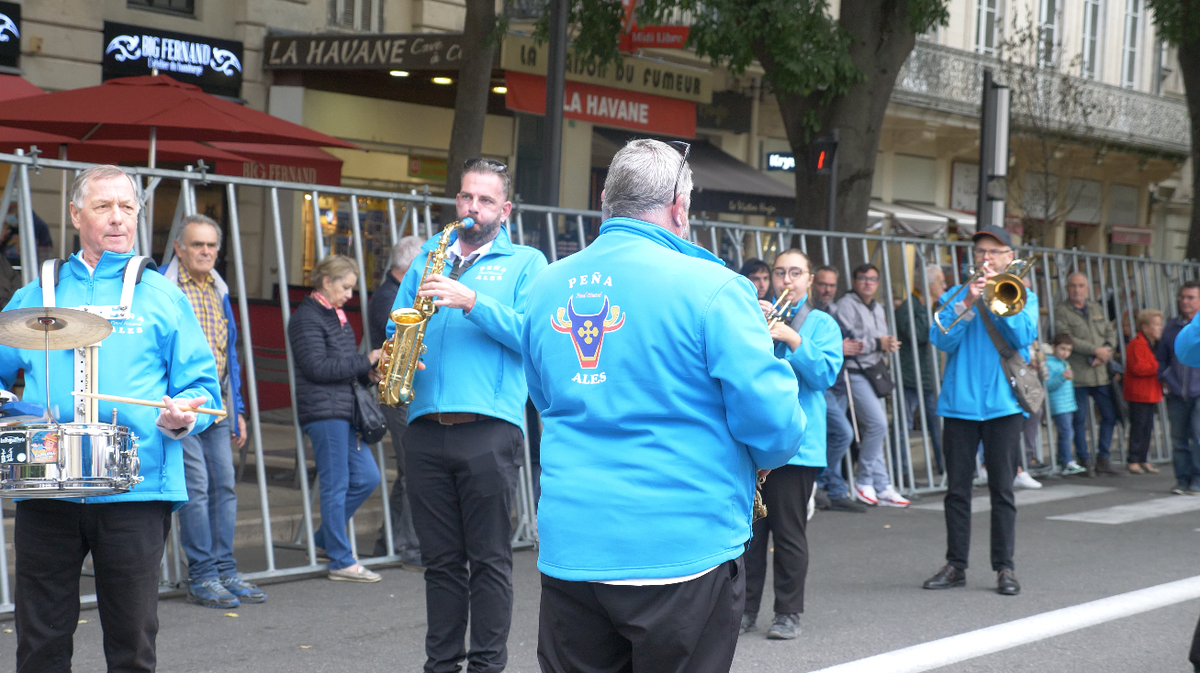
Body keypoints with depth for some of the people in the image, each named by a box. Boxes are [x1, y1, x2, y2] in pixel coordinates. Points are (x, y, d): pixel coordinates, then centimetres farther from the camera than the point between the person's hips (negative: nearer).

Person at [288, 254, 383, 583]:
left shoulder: (336, 316, 20)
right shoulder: (306, 318, -9)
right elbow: (317, 367, -17)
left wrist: (368, 375, 5)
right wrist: (365, 361, -14)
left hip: (344, 409, 9)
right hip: (322, 411, -9)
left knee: (367, 477, 8)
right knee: (336, 484, -4)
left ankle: (324, 538, 22)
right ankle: (341, 561, 2)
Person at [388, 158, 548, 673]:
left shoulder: (525, 262, 8)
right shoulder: (428, 257, 19)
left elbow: (530, 334, -6)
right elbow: (397, 324, 18)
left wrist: (472, 301, -16)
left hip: (489, 429, -4)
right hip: (426, 429, 4)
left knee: (489, 559, -1)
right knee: (440, 558, 9)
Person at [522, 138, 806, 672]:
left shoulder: (547, 288, 6)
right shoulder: (710, 287, -13)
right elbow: (772, 421, -14)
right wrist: (770, 453, 7)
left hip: (568, 549, 5)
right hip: (684, 548, -5)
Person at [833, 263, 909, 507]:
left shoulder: (878, 309, 20)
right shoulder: (846, 305, -8)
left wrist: (888, 345, 6)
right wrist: (877, 343, -14)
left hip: (874, 374, 9)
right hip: (854, 374, -9)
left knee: (872, 430, 9)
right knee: (878, 423, -17)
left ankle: (882, 488, 11)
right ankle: (863, 480, -4)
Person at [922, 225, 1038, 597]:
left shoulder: (1022, 296, 10)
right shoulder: (954, 296, 11)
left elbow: (1023, 336, -9)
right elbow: (943, 339, -5)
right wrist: (967, 303, -15)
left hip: (1003, 402, -1)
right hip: (959, 401, 1)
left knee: (1002, 489, -1)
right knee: (957, 488, 4)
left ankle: (1004, 567, 5)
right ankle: (955, 565, 11)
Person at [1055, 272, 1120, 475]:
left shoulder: (1096, 308, 17)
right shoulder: (1061, 311, -3)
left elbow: (1110, 332, 13)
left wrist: (1105, 352, -8)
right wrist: (1095, 350, -15)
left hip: (1101, 373, 6)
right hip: (1077, 374, -6)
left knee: (1110, 416, 7)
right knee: (1079, 420, -1)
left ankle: (1103, 458, 17)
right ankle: (1083, 461, 7)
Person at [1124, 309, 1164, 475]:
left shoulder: (1155, 344, 18)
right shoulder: (1136, 345, -14)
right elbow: (1137, 368, -22)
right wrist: (1159, 367, -22)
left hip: (1152, 394, 9)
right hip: (1138, 395, -9)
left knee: (1148, 427, 10)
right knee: (1138, 426, -6)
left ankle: (1143, 460, 15)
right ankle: (1133, 461, -1)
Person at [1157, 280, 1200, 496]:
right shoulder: (1171, 327, 11)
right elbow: (1161, 358, 20)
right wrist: (1165, 378, 6)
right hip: (1177, 394, 4)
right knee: (1178, 438, 5)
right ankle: (1182, 478, 14)